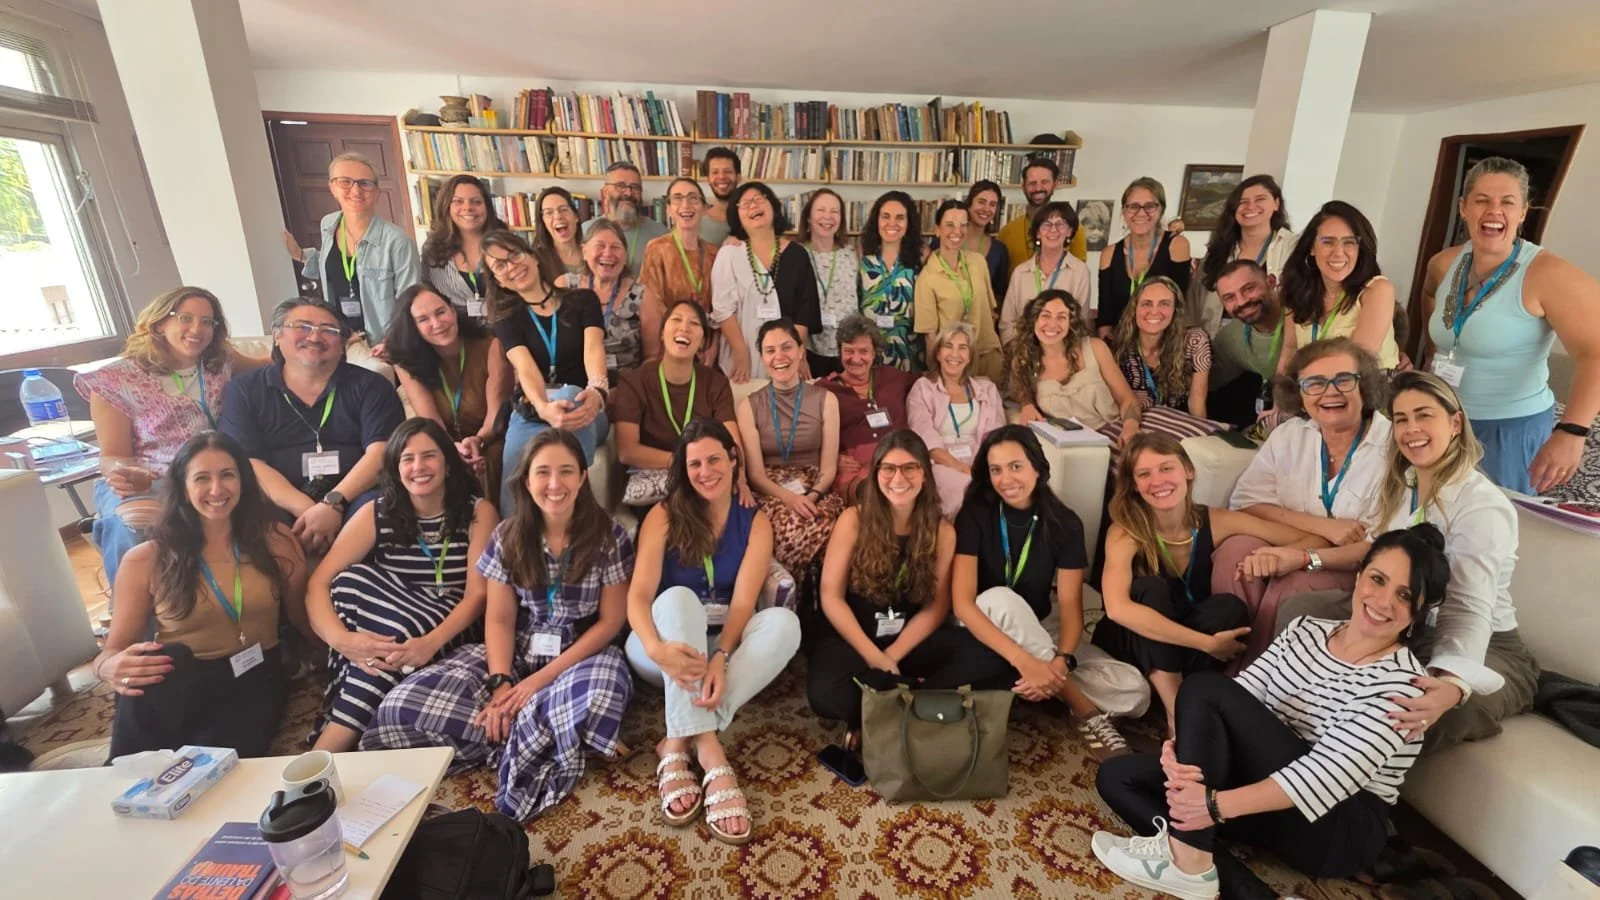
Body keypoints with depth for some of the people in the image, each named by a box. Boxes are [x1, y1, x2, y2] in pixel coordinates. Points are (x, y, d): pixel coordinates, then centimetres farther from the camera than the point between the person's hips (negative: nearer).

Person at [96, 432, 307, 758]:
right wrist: (113, 668, -22)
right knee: (164, 663, -35)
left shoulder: (275, 541, 2)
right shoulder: (144, 560, 1)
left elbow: (304, 618, 6)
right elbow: (111, 652, 3)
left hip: (253, 679, -1)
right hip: (175, 686, 2)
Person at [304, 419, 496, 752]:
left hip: (450, 632, -3)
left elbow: (478, 594, -15)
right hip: (385, 627, 3)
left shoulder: (478, 512, -9)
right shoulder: (376, 514, -3)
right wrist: (342, 639, -30)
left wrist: (431, 642, -32)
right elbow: (319, 583, -11)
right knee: (350, 579, -24)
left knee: (399, 633, -33)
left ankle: (324, 753, -25)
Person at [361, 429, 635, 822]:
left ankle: (518, 735, -7)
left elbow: (611, 621, -8)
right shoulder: (508, 536, 0)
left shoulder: (610, 536, -8)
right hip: (517, 653, 4)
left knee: (596, 700, -41)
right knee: (407, 703, -19)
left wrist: (542, 678, -16)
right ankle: (562, 740, -15)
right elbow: (499, 619, 0)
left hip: (584, 655, -4)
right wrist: (501, 683, -18)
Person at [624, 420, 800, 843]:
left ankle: (679, 743, -31)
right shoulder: (663, 516, -4)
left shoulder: (755, 521, -1)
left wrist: (720, 657, -32)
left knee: (784, 621, -28)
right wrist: (658, 648, -38)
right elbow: (639, 595, -17)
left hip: (726, 646, 2)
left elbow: (742, 602, -13)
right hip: (669, 649, -1)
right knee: (677, 598, -33)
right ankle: (709, 751, -41)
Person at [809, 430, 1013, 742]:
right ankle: (918, 695, -9)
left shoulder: (942, 531, -1)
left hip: (914, 638, 2)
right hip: (855, 637, -2)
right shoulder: (854, 520, -8)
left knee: (992, 664, -23)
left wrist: (892, 655, -15)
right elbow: (831, 597, -10)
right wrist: (874, 657, -18)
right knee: (824, 694, -34)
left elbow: (937, 606, -2)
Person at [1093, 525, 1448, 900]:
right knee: (1116, 776, -7)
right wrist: (1180, 747, -24)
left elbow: (1328, 775, -25)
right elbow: (1239, 699, -4)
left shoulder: (1403, 681, -14)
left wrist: (1216, 804, -32)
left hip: (1341, 829, -7)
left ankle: (1187, 862, -21)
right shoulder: (1305, 630, 5)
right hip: (1267, 791, 7)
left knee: (1205, 688, -24)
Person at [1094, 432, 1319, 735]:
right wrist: (1207, 643, -37)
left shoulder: (1215, 523, -12)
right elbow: (1117, 609, -38)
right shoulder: (1125, 532, -22)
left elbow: (1314, 540, -7)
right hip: (1130, 647, -3)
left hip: (1185, 654, 3)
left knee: (1230, 608, -25)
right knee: (1151, 588, -31)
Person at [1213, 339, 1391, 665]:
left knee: (1295, 584, -32)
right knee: (1236, 550, -27)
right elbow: (1245, 501, -10)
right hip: (1288, 548, 3)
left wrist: (1306, 558, -29)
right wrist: (1324, 526, -20)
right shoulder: (1288, 435, 0)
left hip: (1357, 568, -3)